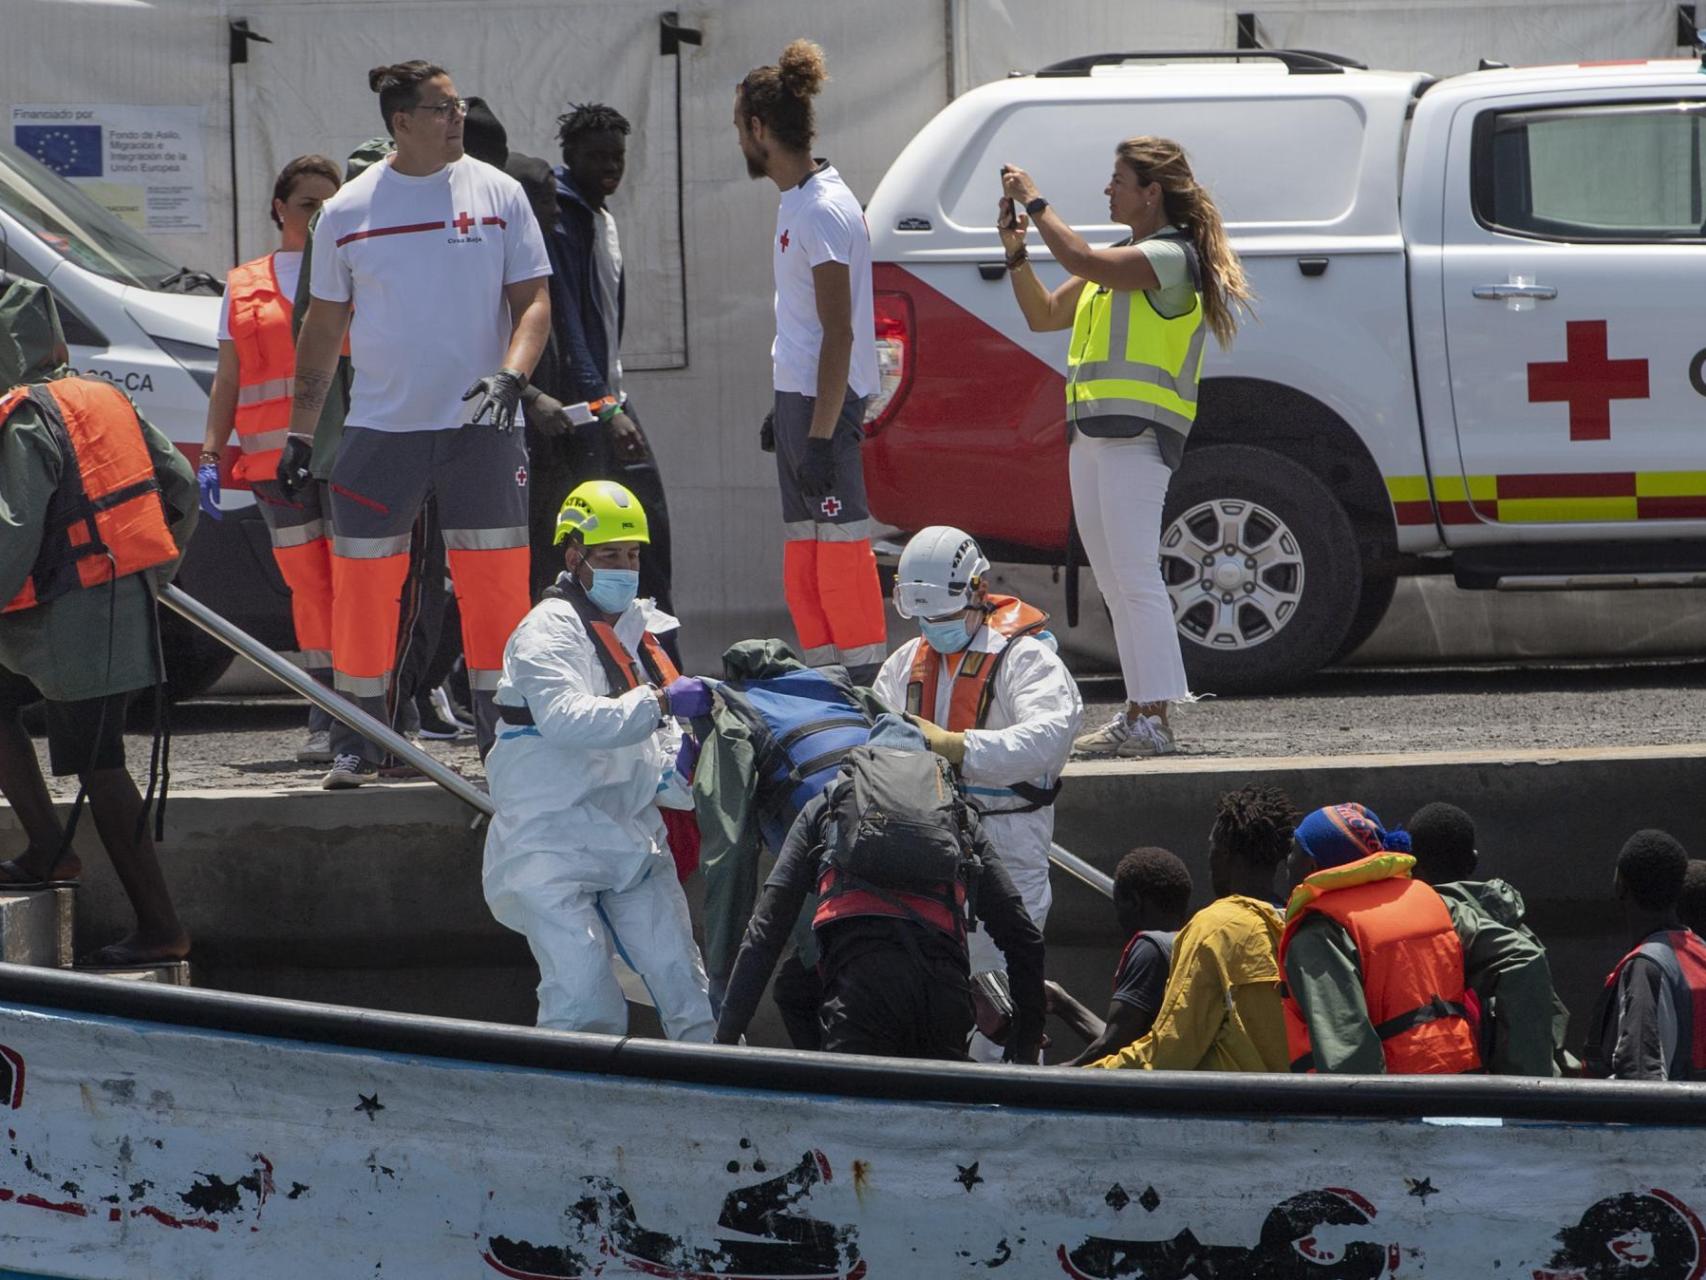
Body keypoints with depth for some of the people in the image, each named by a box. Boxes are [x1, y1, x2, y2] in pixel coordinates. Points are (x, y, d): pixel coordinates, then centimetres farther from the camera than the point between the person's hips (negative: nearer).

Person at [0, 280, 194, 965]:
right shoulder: (105, 400, 12)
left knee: (95, 766, -6)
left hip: (74, 618, -10)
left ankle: (159, 928, -6)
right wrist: (153, 567, 25)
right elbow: (179, 482, 16)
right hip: (124, 599, 10)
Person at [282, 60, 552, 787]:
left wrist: (509, 377, -16)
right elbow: (323, 326, 11)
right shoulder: (347, 212, 4)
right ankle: (357, 741, 8)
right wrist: (300, 432, 8)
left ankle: (503, 733, 8)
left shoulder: (497, 194, 3)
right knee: (363, 581, -1)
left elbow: (533, 302, 2)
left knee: (494, 581, -1)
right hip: (380, 427, 0)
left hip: (479, 426, 0)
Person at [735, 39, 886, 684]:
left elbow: (838, 332, -21)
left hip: (826, 400, -10)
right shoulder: (797, 202, 14)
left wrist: (820, 435, -23)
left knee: (839, 552, -9)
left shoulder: (824, 210, -17)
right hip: (798, 393, 10)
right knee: (804, 563, 14)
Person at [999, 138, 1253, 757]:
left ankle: (1154, 720, -15)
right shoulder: (1121, 259, 22)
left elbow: (1084, 261, -23)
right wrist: (1015, 251, 11)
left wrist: (1036, 204, -12)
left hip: (1137, 432, -10)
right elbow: (1043, 314, 24)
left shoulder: (1170, 256, -8)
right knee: (1115, 583, 9)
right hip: (1092, 431, 10)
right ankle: (1138, 715, 12)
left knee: (1135, 578, -13)